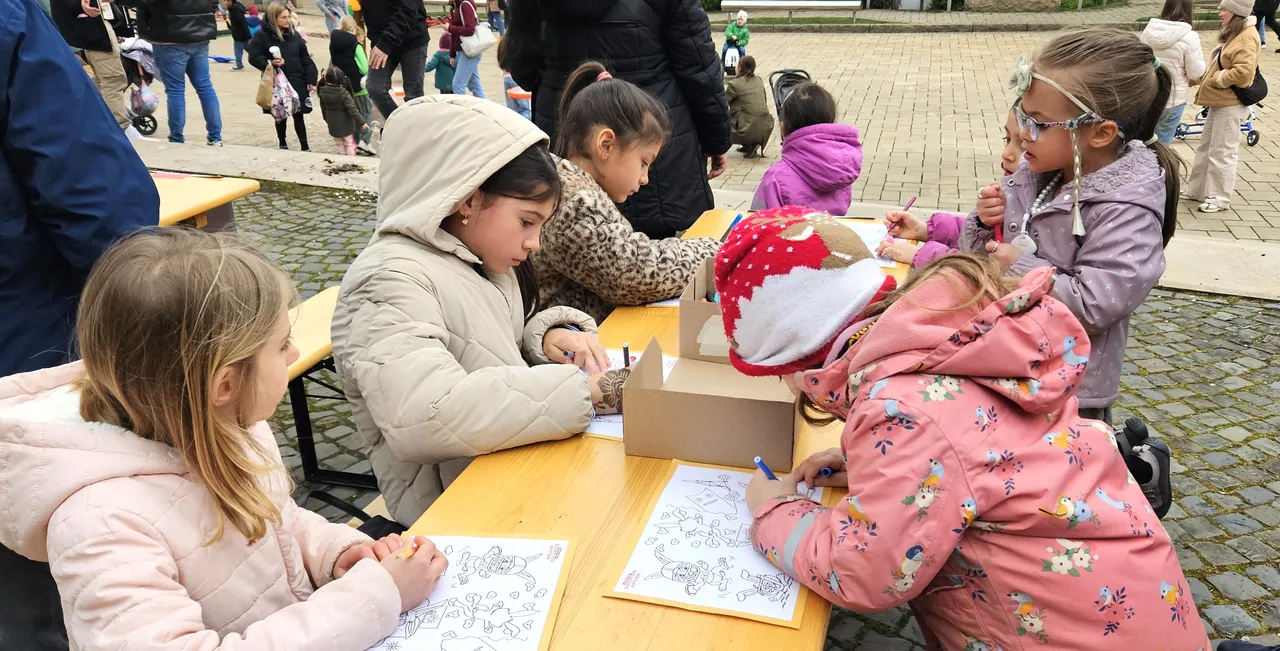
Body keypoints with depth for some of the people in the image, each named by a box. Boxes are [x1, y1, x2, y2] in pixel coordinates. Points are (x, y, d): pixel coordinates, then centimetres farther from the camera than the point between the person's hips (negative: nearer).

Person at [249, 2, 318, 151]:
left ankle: (305, 147, 10)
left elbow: (305, 59, 7)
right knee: (280, 116, 11)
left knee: (298, 115, 5)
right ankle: (283, 144, 27)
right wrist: (270, 63, -24)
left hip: (296, 82, 2)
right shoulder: (262, 36, -7)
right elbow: (254, 57, -7)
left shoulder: (294, 35, 5)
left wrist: (311, 79, 2)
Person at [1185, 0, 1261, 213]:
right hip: (1219, 102, 10)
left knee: (1222, 153, -3)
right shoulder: (1233, 34, 14)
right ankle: (1197, 190, 26)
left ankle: (1219, 198, 6)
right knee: (1206, 148, 16)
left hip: (1230, 105, -10)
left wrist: (1217, 79, -15)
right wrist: (1206, 78, 7)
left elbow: (1243, 72, -27)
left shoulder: (1247, 38, -17)